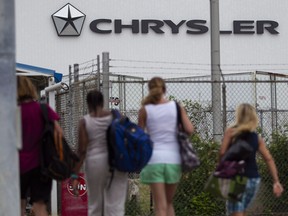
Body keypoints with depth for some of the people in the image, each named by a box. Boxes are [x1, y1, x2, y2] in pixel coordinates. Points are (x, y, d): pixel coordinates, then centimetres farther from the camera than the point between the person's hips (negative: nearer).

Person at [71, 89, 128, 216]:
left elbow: (82, 150, -7)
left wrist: (75, 175, -4)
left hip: (95, 163, -1)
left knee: (94, 206, 14)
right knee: (116, 206, -1)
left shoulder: (85, 121, -3)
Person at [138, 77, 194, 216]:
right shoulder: (176, 107, 3)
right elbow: (189, 130, -4)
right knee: (169, 203, 18)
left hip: (153, 159, -2)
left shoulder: (145, 110, 0)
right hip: (173, 159, 2)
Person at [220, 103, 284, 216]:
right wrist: (276, 181, 3)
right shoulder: (257, 137, 11)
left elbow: (222, 152, -12)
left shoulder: (231, 131, -1)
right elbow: (269, 159, 5)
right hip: (254, 179, 5)